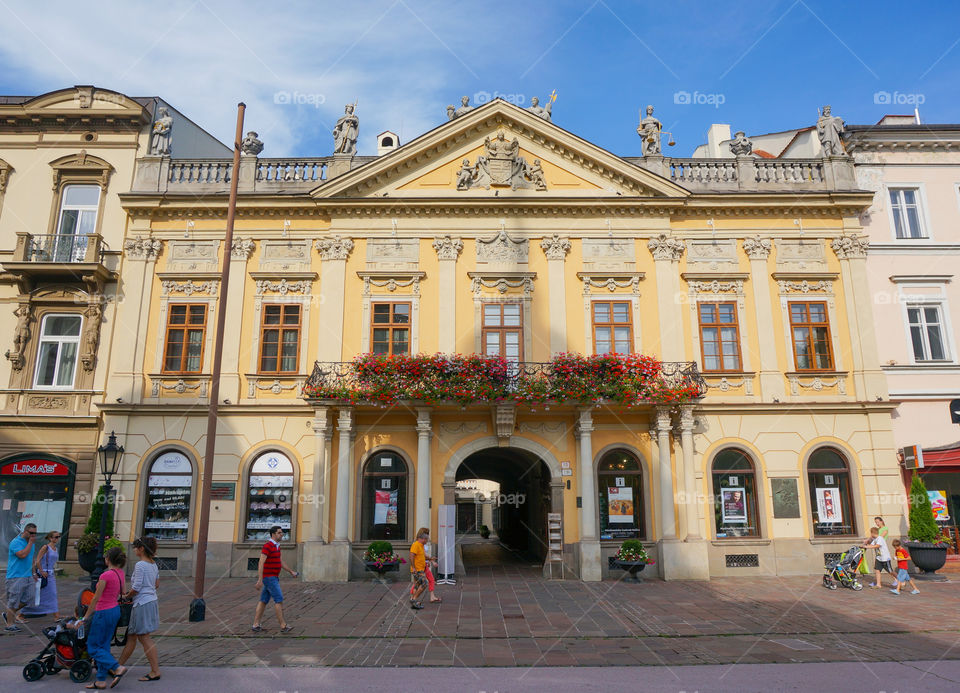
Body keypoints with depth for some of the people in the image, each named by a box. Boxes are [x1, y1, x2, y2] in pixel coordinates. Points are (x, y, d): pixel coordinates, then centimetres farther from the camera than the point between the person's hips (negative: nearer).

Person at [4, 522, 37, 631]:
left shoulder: (31, 542, 13)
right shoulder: (16, 542, -12)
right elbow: (22, 554, -26)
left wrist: (32, 572, 22)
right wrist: (30, 543, -19)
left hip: (28, 576, 8)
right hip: (16, 576, -8)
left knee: (28, 598, 7)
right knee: (13, 601, -1)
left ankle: (8, 614, 26)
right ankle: (10, 625, 9)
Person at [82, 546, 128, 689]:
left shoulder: (106, 575, -22)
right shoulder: (120, 573, 3)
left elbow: (96, 598, -16)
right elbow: (122, 593, 15)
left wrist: (86, 616, -6)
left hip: (104, 613, -8)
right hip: (115, 610, 8)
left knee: (93, 647, 5)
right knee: (104, 646, 16)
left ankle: (118, 667, -9)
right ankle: (101, 680, 20)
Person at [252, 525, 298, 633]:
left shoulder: (276, 546, 13)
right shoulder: (267, 546, -19)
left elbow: (281, 562, 19)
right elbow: (261, 563, -24)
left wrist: (291, 572, 14)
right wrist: (260, 580, -30)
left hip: (273, 577, 10)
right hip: (269, 577, -10)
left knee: (264, 600, 11)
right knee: (279, 599, -9)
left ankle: (256, 625, 15)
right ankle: (283, 626, -6)